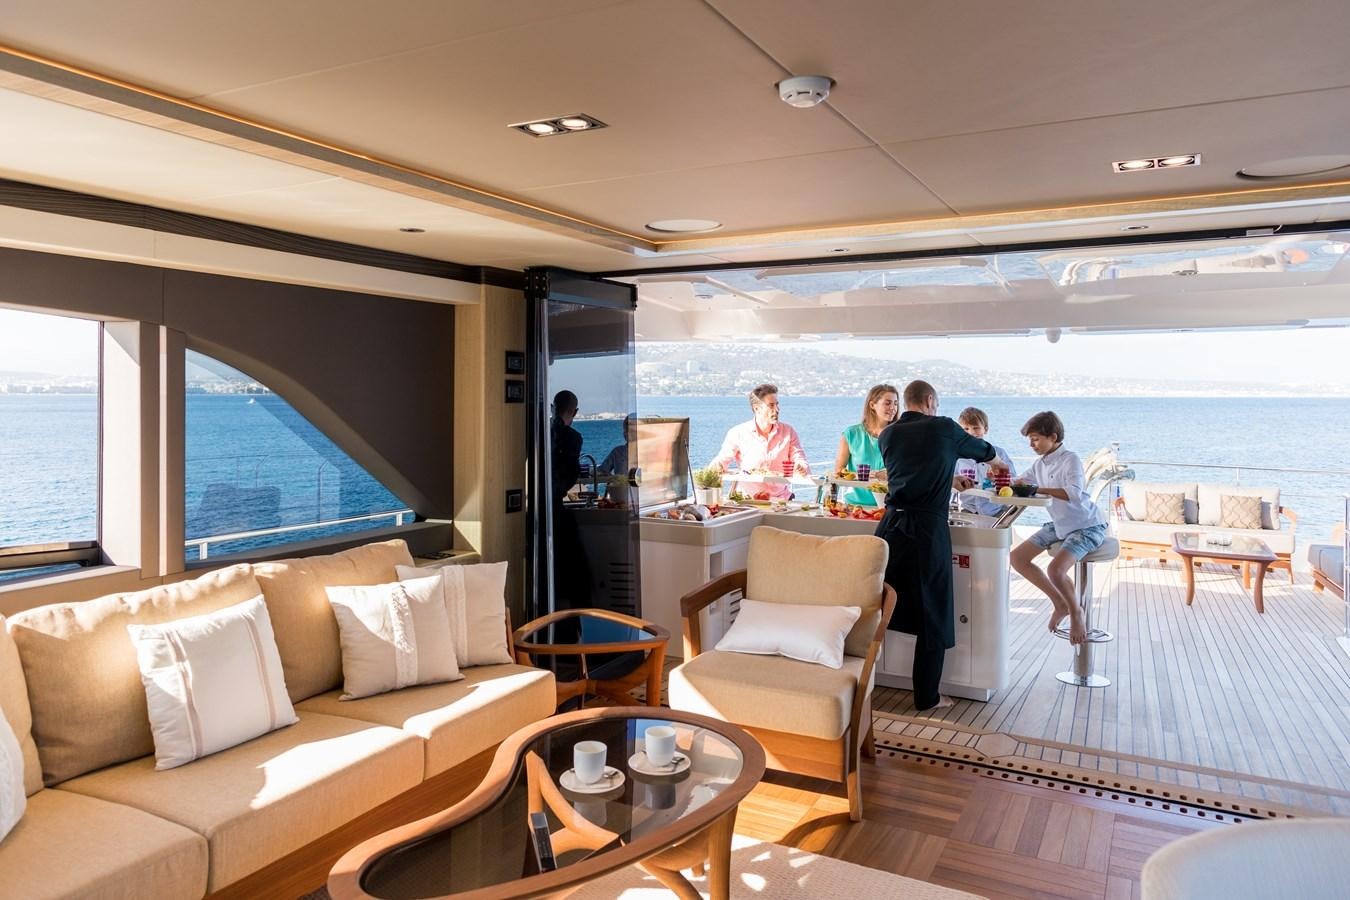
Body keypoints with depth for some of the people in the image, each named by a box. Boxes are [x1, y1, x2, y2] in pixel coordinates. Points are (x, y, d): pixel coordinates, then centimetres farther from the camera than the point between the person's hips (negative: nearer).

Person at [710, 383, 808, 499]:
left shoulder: (788, 431, 8)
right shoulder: (737, 433, 2)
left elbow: (801, 462, 4)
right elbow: (722, 460, 2)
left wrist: (802, 468, -20)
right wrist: (716, 466, -22)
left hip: (781, 498, -1)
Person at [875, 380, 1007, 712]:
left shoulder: (887, 435, 11)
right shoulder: (943, 429, 2)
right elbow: (981, 449, 22)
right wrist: (995, 461, 45)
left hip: (892, 526, 4)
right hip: (928, 530, -4)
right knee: (932, 616, 6)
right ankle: (927, 697, 14)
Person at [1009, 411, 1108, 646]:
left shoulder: (1070, 459, -19)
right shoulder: (1040, 463, 2)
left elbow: (1075, 493, -34)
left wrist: (1039, 489, -39)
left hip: (1087, 526, -8)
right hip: (1059, 525, 9)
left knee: (1055, 569, -28)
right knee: (1017, 558, 0)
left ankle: (1075, 612, 3)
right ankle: (1060, 603, 13)